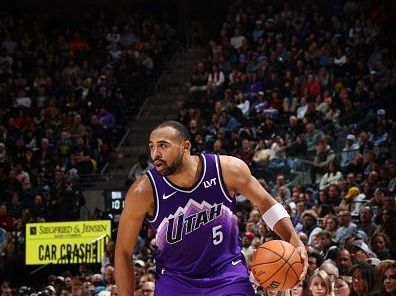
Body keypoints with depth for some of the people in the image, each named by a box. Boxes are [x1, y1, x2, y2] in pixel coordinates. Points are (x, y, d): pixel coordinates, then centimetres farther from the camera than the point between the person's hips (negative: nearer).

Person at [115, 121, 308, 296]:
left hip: (228, 274, 0)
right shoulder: (143, 192, -19)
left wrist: (295, 242, -9)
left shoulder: (228, 169, -16)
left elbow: (265, 203, 2)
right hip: (175, 280, 0)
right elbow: (123, 252, -8)